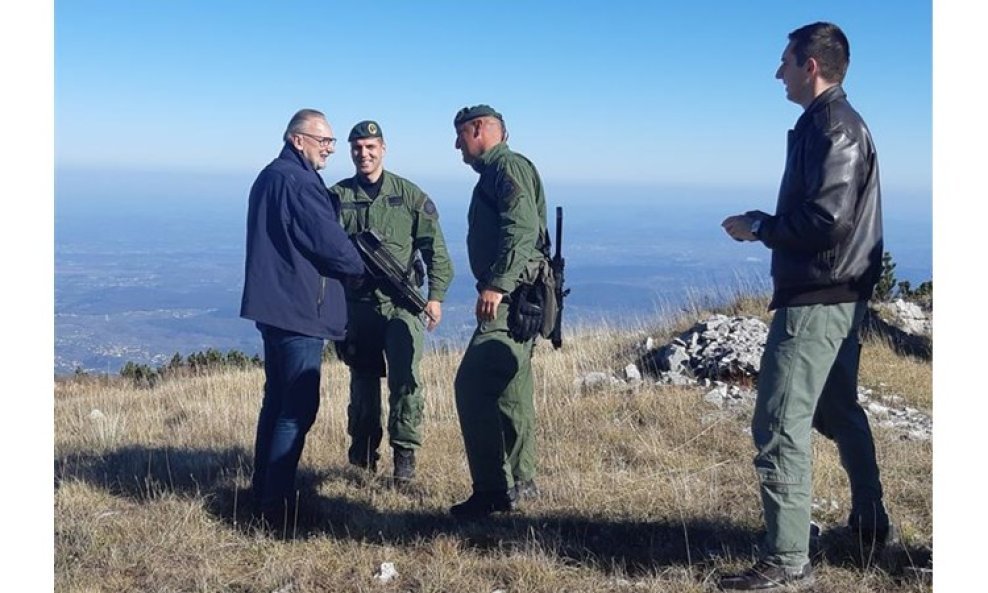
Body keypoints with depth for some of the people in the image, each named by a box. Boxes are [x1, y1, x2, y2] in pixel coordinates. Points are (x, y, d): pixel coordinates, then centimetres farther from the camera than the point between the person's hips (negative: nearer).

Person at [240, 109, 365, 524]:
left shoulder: (269, 177, 17)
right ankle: (277, 502, -2)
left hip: (273, 305, 11)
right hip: (299, 308, -11)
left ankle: (263, 491, 26)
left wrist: (347, 260, 11)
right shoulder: (298, 182, -16)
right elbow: (330, 244, -18)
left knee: (277, 400, 17)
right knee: (298, 409, -6)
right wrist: (361, 267, 3)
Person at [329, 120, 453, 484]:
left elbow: (434, 248, 4)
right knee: (363, 382, 10)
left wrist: (435, 295, -4)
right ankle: (362, 458, 23)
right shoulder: (336, 197, 7)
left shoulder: (410, 195, 4)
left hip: (401, 304, -2)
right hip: (356, 304, 2)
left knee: (405, 377, -14)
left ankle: (405, 453, -3)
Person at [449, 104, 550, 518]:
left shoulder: (509, 166, -9)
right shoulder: (494, 173, 23)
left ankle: (494, 491, -10)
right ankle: (520, 481, 27)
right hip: (511, 298, 11)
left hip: (512, 298, -11)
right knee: (509, 390, 16)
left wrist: (496, 285, -29)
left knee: (472, 387, -14)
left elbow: (523, 227, -23)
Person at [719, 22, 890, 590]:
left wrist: (759, 227, -12)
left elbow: (825, 220, -24)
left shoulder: (833, 128, -15)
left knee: (780, 424, -10)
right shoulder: (836, 124, 17)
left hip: (816, 301, -11)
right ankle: (870, 523, 39)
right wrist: (766, 224, 7)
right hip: (840, 295, 11)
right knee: (838, 412, 23)